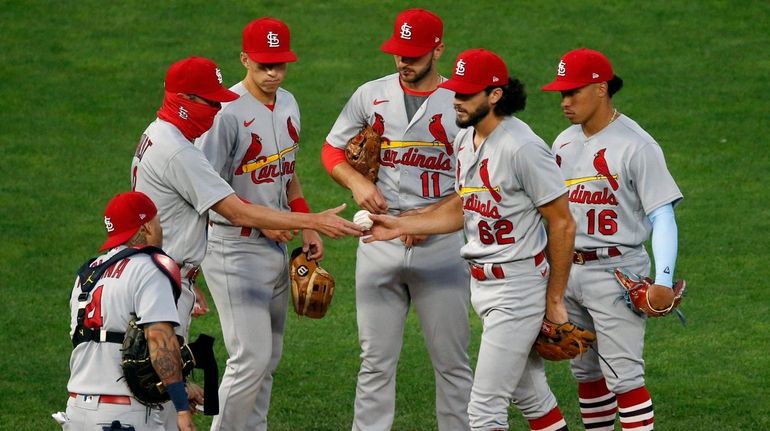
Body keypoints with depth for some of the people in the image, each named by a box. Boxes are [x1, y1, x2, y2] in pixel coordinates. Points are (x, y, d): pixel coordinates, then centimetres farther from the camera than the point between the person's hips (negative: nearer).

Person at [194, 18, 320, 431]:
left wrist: (307, 226, 13)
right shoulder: (227, 112, -18)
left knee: (268, 357, 12)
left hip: (276, 245, 8)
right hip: (234, 247, -8)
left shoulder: (288, 104, 8)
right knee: (251, 357, -12)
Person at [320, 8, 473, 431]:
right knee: (376, 360, 6)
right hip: (379, 241, 2)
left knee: (452, 360, 3)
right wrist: (357, 182, -6)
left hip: (441, 245, -2)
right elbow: (332, 150, 14)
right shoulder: (371, 95, 5)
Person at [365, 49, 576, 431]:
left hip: (517, 286, -9)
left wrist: (554, 300, -14)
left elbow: (562, 224, -17)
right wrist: (401, 225, 7)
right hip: (481, 284, 9)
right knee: (530, 395, 18)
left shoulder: (523, 148, -20)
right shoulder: (464, 140, 7)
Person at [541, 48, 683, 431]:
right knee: (586, 372, 14)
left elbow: (662, 215, -14)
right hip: (567, 271, 8)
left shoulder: (636, 145, -12)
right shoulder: (564, 143, 11)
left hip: (616, 272, -8)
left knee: (624, 376, -12)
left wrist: (663, 281, -22)